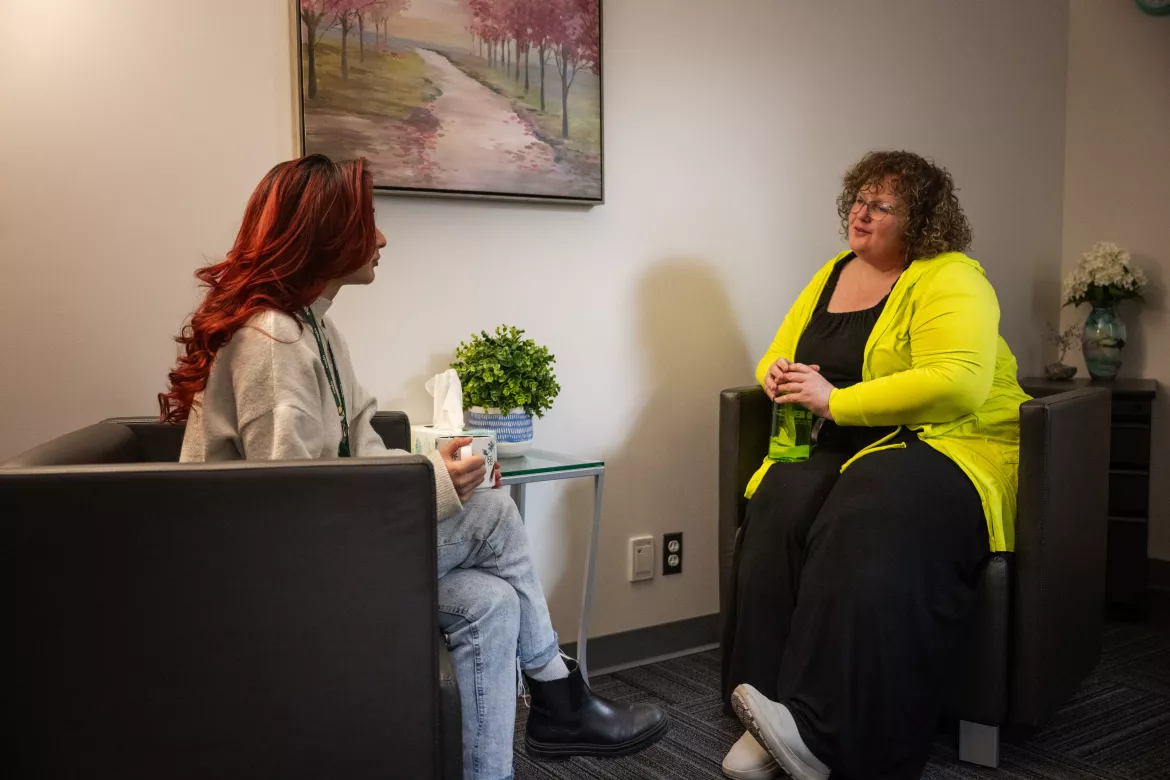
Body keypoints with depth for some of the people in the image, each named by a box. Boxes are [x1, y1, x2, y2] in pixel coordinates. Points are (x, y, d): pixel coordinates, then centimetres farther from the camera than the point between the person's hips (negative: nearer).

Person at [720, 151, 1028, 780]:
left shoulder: (949, 279, -6)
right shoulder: (832, 275, 17)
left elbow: (956, 385, -22)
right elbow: (776, 355, 24)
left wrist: (835, 401, -21)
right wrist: (778, 373, -3)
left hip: (955, 445, -6)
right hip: (853, 447, 6)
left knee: (866, 525, -37)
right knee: (777, 508, -26)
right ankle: (773, 723, -27)